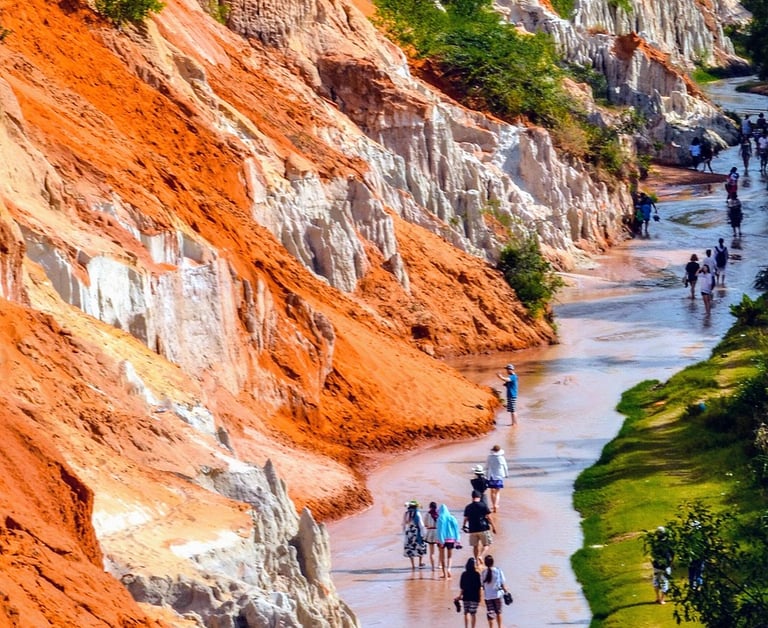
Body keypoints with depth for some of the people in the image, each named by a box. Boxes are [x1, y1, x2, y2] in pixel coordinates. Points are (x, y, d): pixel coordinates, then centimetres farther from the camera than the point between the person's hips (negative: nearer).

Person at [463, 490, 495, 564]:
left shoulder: (468, 507, 4)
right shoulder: (483, 505, -5)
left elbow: (466, 518, 10)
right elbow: (489, 517, -6)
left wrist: (464, 526, 29)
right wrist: (493, 526, 3)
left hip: (472, 530, 3)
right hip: (483, 528, -3)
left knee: (475, 546, 13)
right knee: (486, 545, 6)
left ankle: (477, 561, 15)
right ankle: (480, 556, -19)